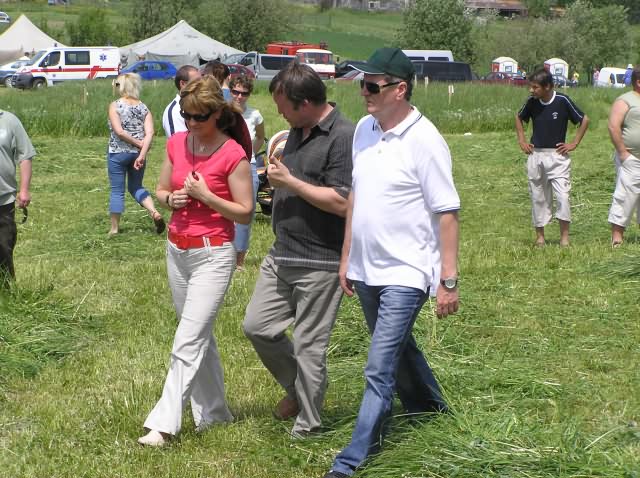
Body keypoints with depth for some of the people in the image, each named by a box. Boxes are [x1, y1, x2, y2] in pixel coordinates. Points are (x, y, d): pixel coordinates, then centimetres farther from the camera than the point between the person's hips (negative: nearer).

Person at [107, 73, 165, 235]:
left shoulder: (115, 106, -8)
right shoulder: (144, 108, 3)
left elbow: (119, 131, -17)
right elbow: (149, 133, -9)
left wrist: (139, 143, -8)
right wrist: (142, 154, -14)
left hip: (118, 153, -4)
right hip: (138, 153, 4)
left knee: (117, 190, 7)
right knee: (136, 187, 20)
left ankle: (115, 227, 14)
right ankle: (155, 213, -2)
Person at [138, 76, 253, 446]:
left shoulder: (233, 155, -13)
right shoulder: (177, 144, 4)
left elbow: (245, 213, -11)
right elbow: (161, 190, 15)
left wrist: (205, 195, -21)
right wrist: (171, 199, -8)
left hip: (213, 254, -7)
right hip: (177, 250, 7)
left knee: (188, 341, -10)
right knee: (201, 335, 16)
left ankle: (163, 424, -11)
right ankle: (214, 413, 27)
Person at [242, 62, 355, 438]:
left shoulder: (343, 136, -18)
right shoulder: (297, 131, 11)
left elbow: (342, 203, -25)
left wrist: (289, 182, -20)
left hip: (320, 262, -9)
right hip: (282, 255, 9)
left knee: (309, 345, 1)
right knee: (257, 325, 11)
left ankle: (308, 426, 15)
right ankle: (298, 387, 31)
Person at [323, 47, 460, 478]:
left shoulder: (424, 140, -16)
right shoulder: (364, 129, 6)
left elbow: (447, 213, -15)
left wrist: (449, 280, -16)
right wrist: (346, 256, 15)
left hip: (405, 272, -8)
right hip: (366, 269, 8)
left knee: (380, 370, -9)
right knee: (398, 349, 23)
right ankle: (430, 407, 44)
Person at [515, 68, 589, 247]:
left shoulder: (563, 101, -12)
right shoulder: (532, 102, -1)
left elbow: (584, 120, -2)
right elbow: (519, 118, 20)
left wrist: (574, 143, -3)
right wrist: (521, 140, 11)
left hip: (557, 155, -4)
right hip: (535, 155, 4)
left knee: (562, 195, -11)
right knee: (538, 197, 8)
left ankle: (564, 236, -4)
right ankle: (540, 235, 17)